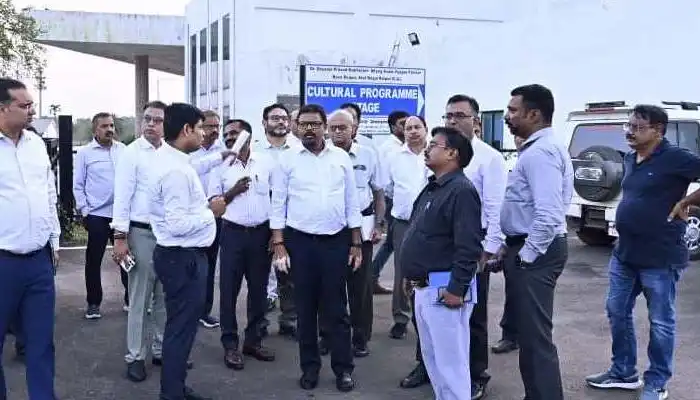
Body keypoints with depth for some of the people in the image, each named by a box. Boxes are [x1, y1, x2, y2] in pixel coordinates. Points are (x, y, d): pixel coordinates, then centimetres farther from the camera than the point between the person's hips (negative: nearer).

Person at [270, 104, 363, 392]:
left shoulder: (341, 157, 3)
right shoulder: (287, 159, 0)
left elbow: (352, 203, 7)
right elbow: (278, 204, 0)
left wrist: (356, 244, 5)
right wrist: (278, 245, -6)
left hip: (336, 240, 1)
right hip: (300, 241, 0)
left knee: (336, 307, 6)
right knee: (306, 308, 9)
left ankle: (343, 368, 16)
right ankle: (310, 366, 22)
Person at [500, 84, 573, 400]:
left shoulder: (540, 152, -18)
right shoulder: (540, 147, 15)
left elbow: (548, 214, -28)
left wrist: (526, 256, -19)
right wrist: (512, 247, 20)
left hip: (534, 252, -11)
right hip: (529, 247, 11)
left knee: (535, 336, -5)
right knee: (530, 331, 18)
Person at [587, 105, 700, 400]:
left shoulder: (675, 158, -15)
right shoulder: (629, 159, 9)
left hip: (660, 258, -8)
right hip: (624, 254, 8)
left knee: (660, 323, 7)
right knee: (617, 313, 16)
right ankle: (623, 373, 31)